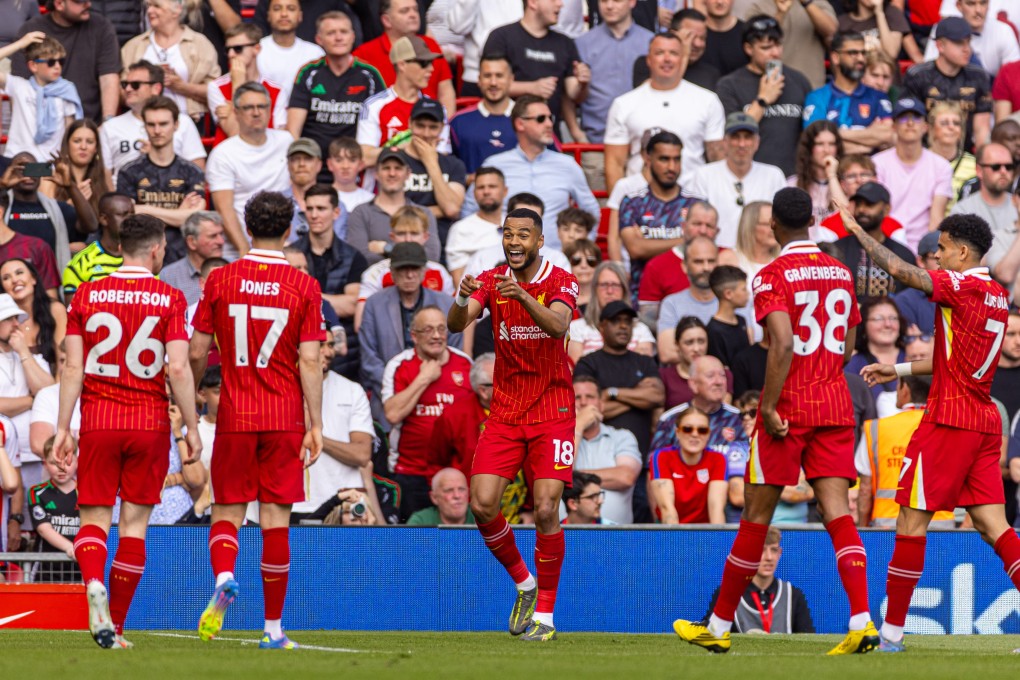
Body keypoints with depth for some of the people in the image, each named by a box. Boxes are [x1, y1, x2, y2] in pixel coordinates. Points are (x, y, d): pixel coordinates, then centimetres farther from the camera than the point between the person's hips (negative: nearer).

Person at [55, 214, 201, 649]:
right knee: (134, 524, 7)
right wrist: (191, 427, 0)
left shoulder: (87, 296, 1)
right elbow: (178, 369, -8)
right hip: (150, 423, -1)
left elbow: (73, 368, -1)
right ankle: (115, 626, 7)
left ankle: (94, 584, -25)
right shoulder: (169, 299, -3)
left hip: (98, 421, 1)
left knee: (94, 517, 6)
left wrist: (63, 428, 4)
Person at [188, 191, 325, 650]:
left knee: (227, 512, 10)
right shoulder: (304, 287, -3)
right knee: (275, 520, 4)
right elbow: (309, 362, -7)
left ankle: (223, 577, -22)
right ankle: (273, 629, 5)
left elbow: (197, 353, 3)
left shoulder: (220, 280, -1)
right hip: (285, 418, 0)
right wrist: (316, 426, -3)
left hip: (234, 417, 0)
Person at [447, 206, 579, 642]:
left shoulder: (560, 282, -6)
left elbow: (559, 326, -26)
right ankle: (524, 584, 16)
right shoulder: (491, 282, 3)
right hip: (504, 411, 3)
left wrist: (524, 297, -43)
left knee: (546, 510, -13)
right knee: (482, 504, -9)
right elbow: (455, 324, -11)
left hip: (552, 411, -3)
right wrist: (463, 300, -34)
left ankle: (545, 614, -1)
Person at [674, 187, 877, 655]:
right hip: (835, 405, 5)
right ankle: (861, 621, -20)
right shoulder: (840, 273, 11)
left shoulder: (772, 276, -9)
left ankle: (719, 627, 15)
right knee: (837, 512, -3)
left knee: (756, 514, 4)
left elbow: (783, 343, -21)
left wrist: (770, 405, -18)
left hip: (789, 408, -5)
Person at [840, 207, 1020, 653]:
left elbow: (900, 270, -18)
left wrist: (857, 231, -5)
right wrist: (900, 370, 26)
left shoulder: (962, 286, -11)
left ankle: (891, 632, 2)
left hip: (949, 420, -8)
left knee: (911, 519, -2)